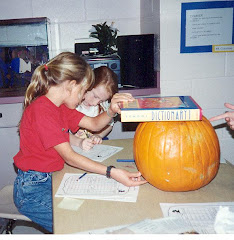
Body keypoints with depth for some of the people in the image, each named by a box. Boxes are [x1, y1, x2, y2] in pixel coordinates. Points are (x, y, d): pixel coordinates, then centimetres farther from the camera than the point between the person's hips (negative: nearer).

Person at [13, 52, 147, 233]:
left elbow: (94, 124, 6)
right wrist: (111, 172, -29)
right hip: (33, 191, -9)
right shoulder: (41, 110, -22)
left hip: (51, 179, 9)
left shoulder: (60, 106, 9)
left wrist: (111, 111, -16)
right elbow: (68, 156, -24)